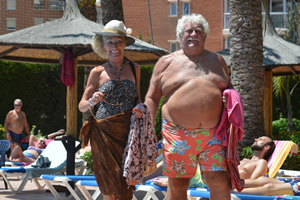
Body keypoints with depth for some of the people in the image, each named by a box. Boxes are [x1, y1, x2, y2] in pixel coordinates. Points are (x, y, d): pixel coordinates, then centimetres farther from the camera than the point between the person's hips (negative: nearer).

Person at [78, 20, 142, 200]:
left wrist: (140, 109, -2)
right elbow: (81, 106, 5)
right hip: (104, 132, -1)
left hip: (128, 131, 1)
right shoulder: (98, 72, 3)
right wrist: (92, 102, -17)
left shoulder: (134, 69, 9)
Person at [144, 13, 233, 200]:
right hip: (178, 134, -1)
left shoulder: (217, 60, 16)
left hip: (213, 134, 1)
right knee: (177, 185, 5)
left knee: (219, 183, -6)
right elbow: (152, 98, 7)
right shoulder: (167, 62, 9)